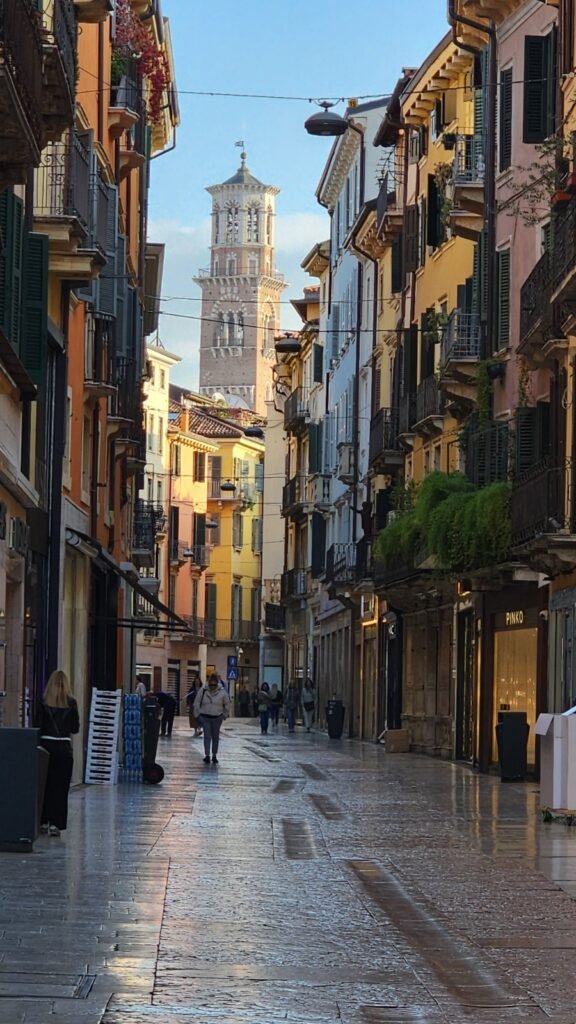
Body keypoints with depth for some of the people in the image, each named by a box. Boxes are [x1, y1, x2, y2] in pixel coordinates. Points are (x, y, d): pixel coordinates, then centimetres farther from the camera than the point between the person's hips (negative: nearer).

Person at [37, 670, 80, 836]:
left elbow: (38, 726, -6)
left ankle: (44, 821, 17)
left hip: (46, 745, 1)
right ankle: (56, 823, -3)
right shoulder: (71, 703, -5)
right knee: (60, 787, 3)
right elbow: (75, 728, 0)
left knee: (45, 785, 13)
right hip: (64, 747, -1)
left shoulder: (44, 702, -5)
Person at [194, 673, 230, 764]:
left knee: (215, 737, 8)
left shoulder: (222, 692, -8)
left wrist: (224, 715, 9)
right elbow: (196, 703, 1)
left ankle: (214, 755, 19)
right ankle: (207, 755, -8)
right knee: (207, 736, -8)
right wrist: (197, 715, 2)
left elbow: (227, 704, 6)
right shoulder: (203, 691, -9)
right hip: (205, 717, -1)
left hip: (217, 718, 1)